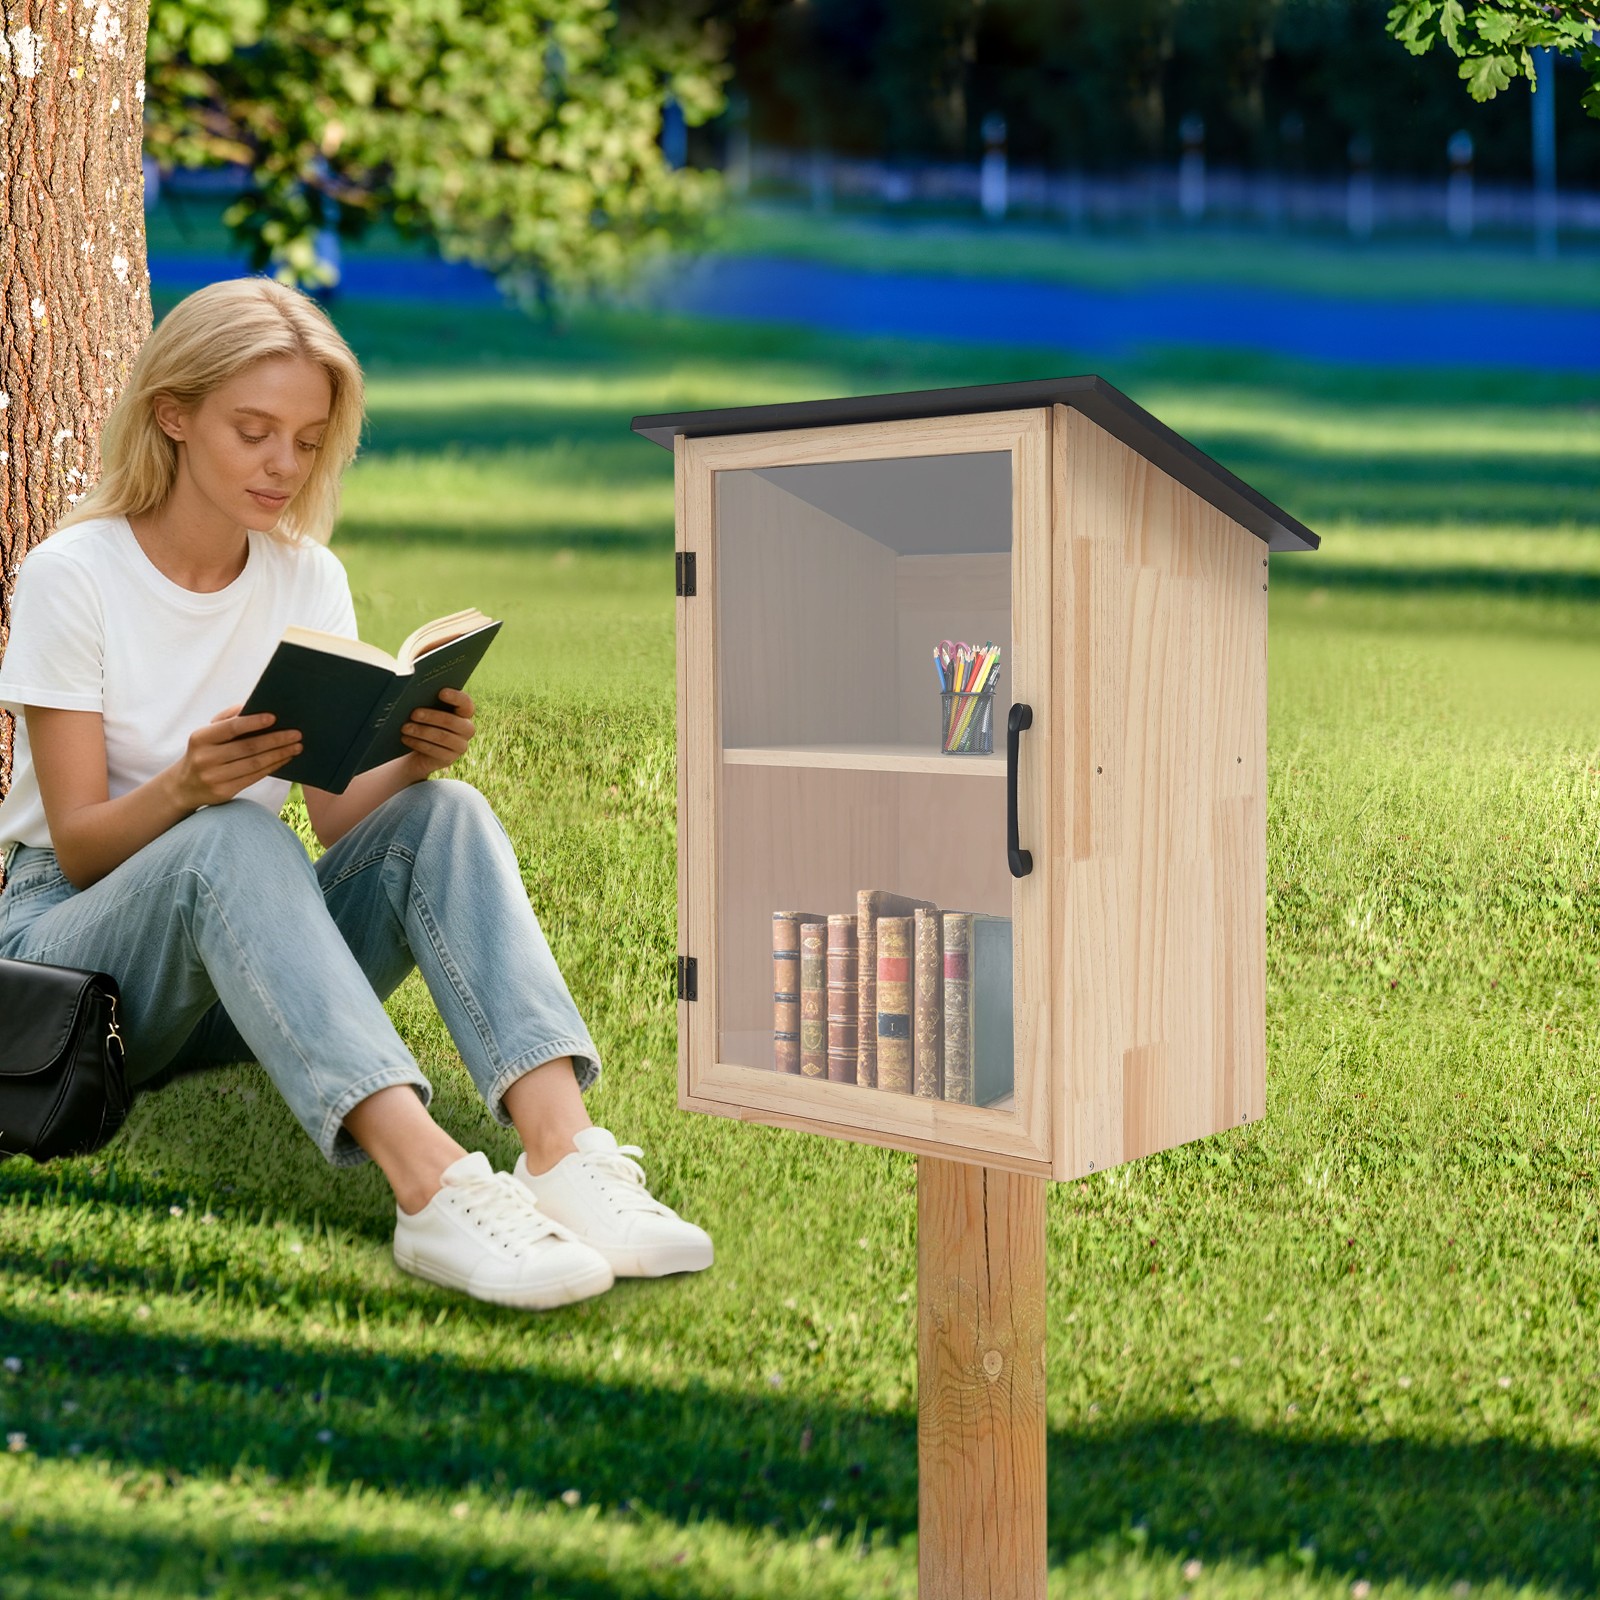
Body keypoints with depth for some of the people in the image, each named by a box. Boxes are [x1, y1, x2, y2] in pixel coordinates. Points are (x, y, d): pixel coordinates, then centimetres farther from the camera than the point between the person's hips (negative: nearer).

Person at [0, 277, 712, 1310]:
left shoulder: (309, 577, 5)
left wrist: (411, 764, -23)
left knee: (443, 813, -23)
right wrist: (185, 786, -33)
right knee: (233, 841, -37)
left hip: (251, 947, 4)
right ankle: (430, 1183, -54)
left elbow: (338, 821, -1)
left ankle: (564, 1149, -45)